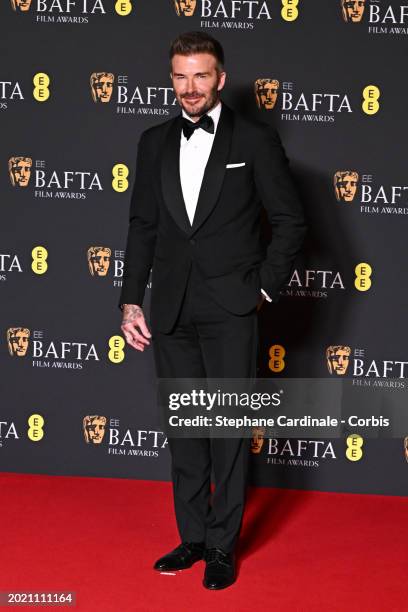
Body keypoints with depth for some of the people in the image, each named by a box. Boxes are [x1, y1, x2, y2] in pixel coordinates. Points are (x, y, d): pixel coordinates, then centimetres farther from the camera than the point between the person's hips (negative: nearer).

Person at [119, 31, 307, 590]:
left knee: (230, 427, 1)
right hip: (171, 310, 4)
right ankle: (193, 537, 22)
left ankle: (224, 545, 12)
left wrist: (266, 287, -4)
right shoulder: (155, 142, 9)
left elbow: (291, 221, 1)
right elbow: (143, 225, 12)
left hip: (229, 310, -4)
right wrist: (132, 300, 7)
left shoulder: (255, 141, -2)